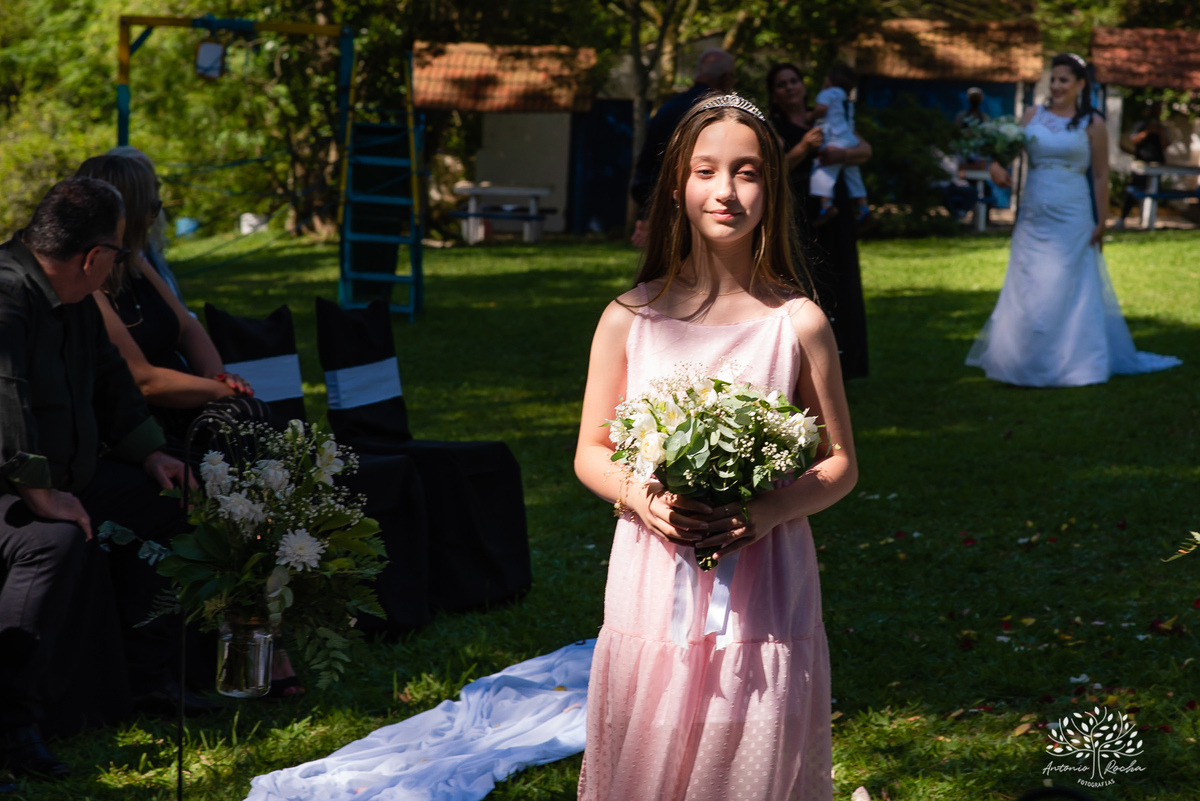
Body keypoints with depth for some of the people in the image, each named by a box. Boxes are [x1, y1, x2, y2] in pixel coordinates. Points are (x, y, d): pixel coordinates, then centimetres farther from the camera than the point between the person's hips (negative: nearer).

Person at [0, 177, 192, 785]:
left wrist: (149, 453, 17)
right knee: (58, 540, -38)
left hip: (58, 474, 11)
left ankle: (148, 677, 21)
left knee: (160, 501, 16)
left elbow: (108, 380, 25)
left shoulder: (74, 301, 9)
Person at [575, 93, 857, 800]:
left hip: (765, 598, -1)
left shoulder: (798, 323, -2)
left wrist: (770, 510, -14)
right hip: (655, 588, 1)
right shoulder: (630, 319, 2)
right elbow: (592, 453, 9)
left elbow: (841, 465, 4)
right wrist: (642, 496, -12)